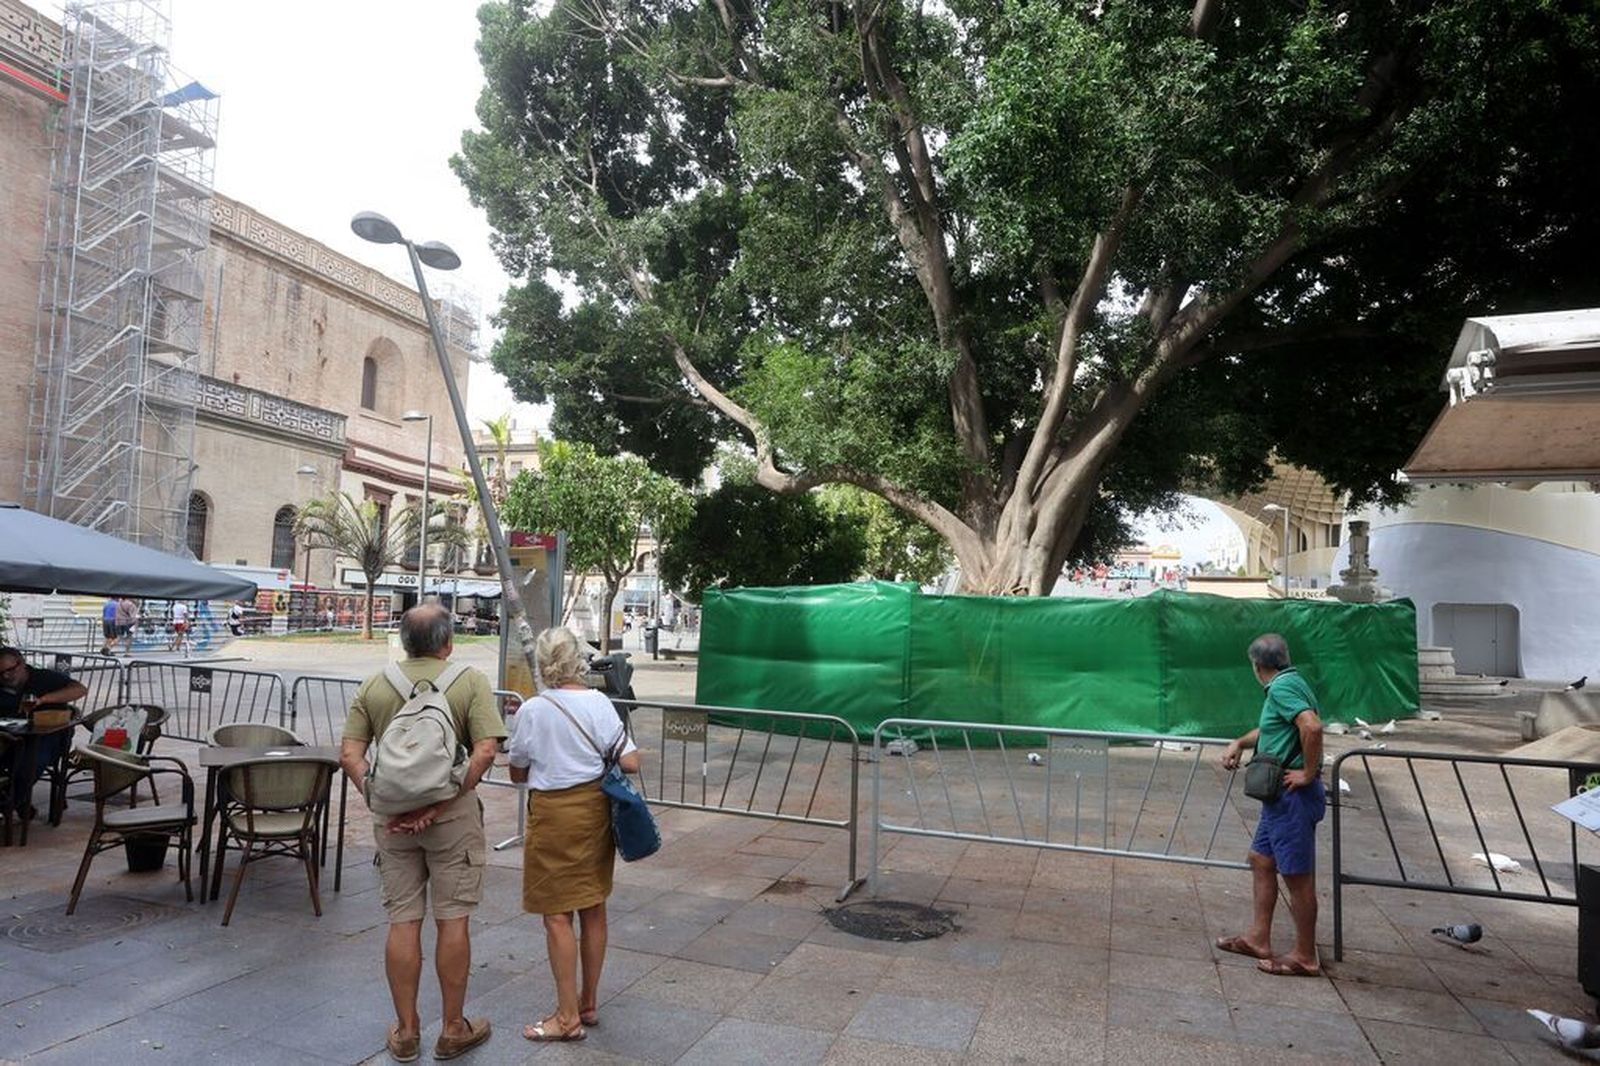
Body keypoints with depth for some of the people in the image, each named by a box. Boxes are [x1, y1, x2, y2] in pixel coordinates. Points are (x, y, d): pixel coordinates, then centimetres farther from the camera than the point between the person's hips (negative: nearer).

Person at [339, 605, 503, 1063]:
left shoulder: (373, 685, 2)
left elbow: (349, 755, -3)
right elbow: (485, 751, -16)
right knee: (453, 920, 8)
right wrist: (440, 805, -14)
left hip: (391, 817, 3)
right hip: (454, 816, -3)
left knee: (402, 922, 12)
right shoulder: (471, 682, -7)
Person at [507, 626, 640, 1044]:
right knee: (593, 908, 15)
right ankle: (589, 1002, 29)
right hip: (596, 807, 5)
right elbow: (630, 764, -7)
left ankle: (568, 1017, 13)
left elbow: (517, 774, 0)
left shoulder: (532, 710, -12)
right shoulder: (599, 702, -4)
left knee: (557, 915, 5)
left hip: (554, 814, -5)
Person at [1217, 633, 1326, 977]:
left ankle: (1305, 958, 12)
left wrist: (1308, 773, -23)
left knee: (1298, 876, 0)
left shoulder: (1283, 687, -17)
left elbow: (1312, 727, -33)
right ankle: (1258, 939, 26)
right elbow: (1270, 729, 29)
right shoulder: (1285, 685, 14)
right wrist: (1239, 743, 14)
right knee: (1261, 860, 17)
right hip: (1281, 795, 11)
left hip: (1294, 795, -11)